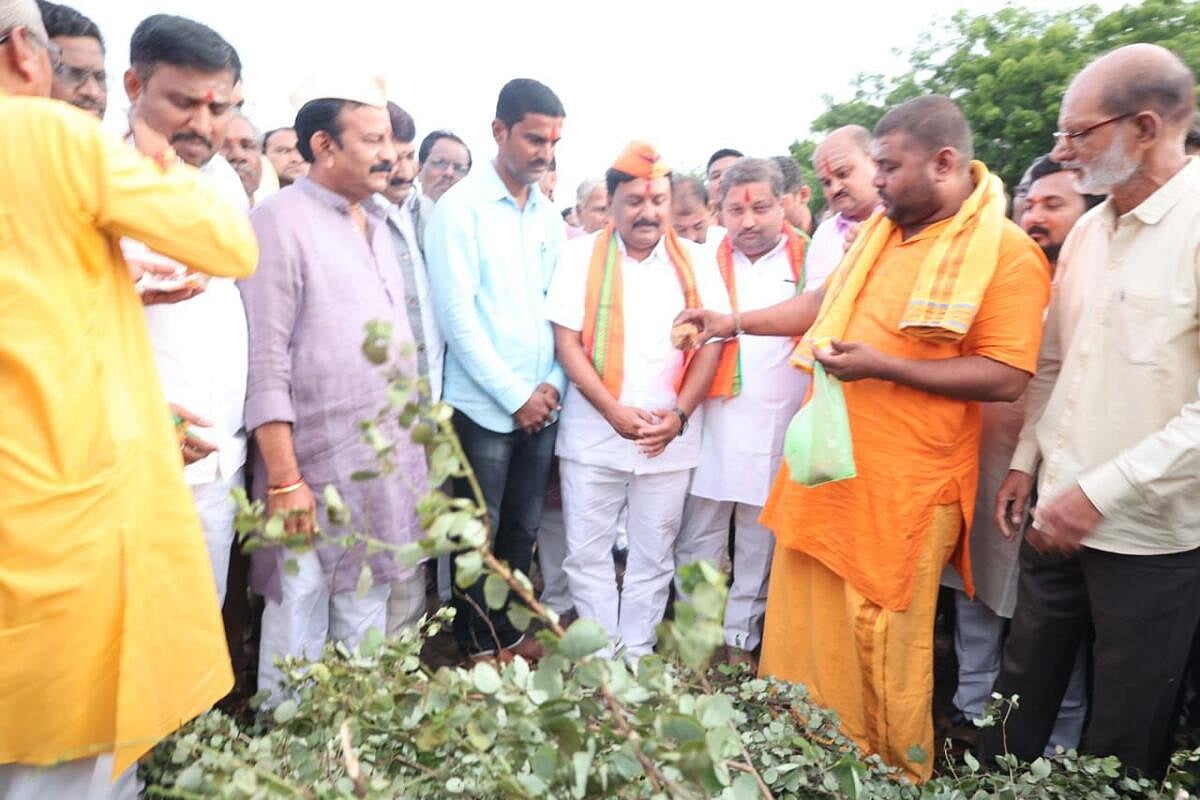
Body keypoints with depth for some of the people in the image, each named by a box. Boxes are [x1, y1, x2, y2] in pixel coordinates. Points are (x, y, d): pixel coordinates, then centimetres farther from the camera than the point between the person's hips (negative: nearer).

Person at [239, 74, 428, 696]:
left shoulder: (377, 224, 14)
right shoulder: (280, 221, -9)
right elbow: (265, 363, -15)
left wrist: (414, 449, 13)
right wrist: (284, 479, -18)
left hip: (389, 464, 8)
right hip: (314, 468, -7)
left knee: (368, 623, 18)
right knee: (299, 627, 4)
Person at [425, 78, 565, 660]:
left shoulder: (548, 214, 10)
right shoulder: (460, 207, -7)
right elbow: (457, 314, -13)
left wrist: (553, 382, -2)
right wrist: (515, 395, -12)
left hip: (541, 404, 5)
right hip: (483, 406, -5)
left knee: (522, 530, 15)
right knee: (480, 536, 7)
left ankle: (512, 630, 31)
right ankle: (479, 644, 24)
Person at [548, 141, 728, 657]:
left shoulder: (694, 262, 4)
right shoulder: (581, 256, 0)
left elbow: (712, 342, 3)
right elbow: (567, 343, -5)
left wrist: (679, 414, -10)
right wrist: (615, 411, -14)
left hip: (671, 437, 1)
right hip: (593, 435, -1)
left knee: (654, 557, 10)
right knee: (587, 554, 6)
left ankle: (637, 652, 25)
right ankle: (599, 654, 21)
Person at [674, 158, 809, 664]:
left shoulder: (810, 261, 1)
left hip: (776, 429, -1)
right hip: (710, 424, 1)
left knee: (758, 545, 13)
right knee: (698, 540, 10)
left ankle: (740, 640, 28)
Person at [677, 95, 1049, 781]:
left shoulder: (1007, 252, -12)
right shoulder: (881, 229, 10)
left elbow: (1006, 378, -17)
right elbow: (827, 303, 22)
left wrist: (883, 366, -22)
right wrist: (734, 322, 16)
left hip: (904, 487, -7)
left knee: (887, 642, 6)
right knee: (806, 624, 16)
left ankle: (896, 774, 30)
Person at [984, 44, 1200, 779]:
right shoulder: (1087, 230, 8)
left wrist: (1099, 493, -21)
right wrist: (1026, 463, 12)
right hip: (1061, 514, 6)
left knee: (1124, 742, 13)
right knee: (1021, 694, 19)